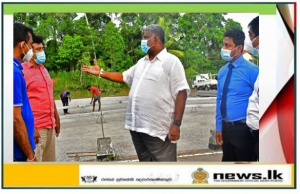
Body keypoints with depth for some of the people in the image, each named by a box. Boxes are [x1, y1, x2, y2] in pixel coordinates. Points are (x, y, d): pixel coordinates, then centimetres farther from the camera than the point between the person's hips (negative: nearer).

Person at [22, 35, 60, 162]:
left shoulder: (43, 69, 16)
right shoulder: (22, 71, -10)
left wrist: (56, 118, 20)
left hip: (50, 125, 8)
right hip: (35, 127, -8)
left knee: (49, 163, 14)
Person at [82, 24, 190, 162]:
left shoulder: (171, 61, -8)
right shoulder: (141, 62, 17)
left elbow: (181, 93, -13)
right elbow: (124, 77, 28)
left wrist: (176, 124, -19)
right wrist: (100, 73, 19)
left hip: (158, 128, -8)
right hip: (137, 125, 8)